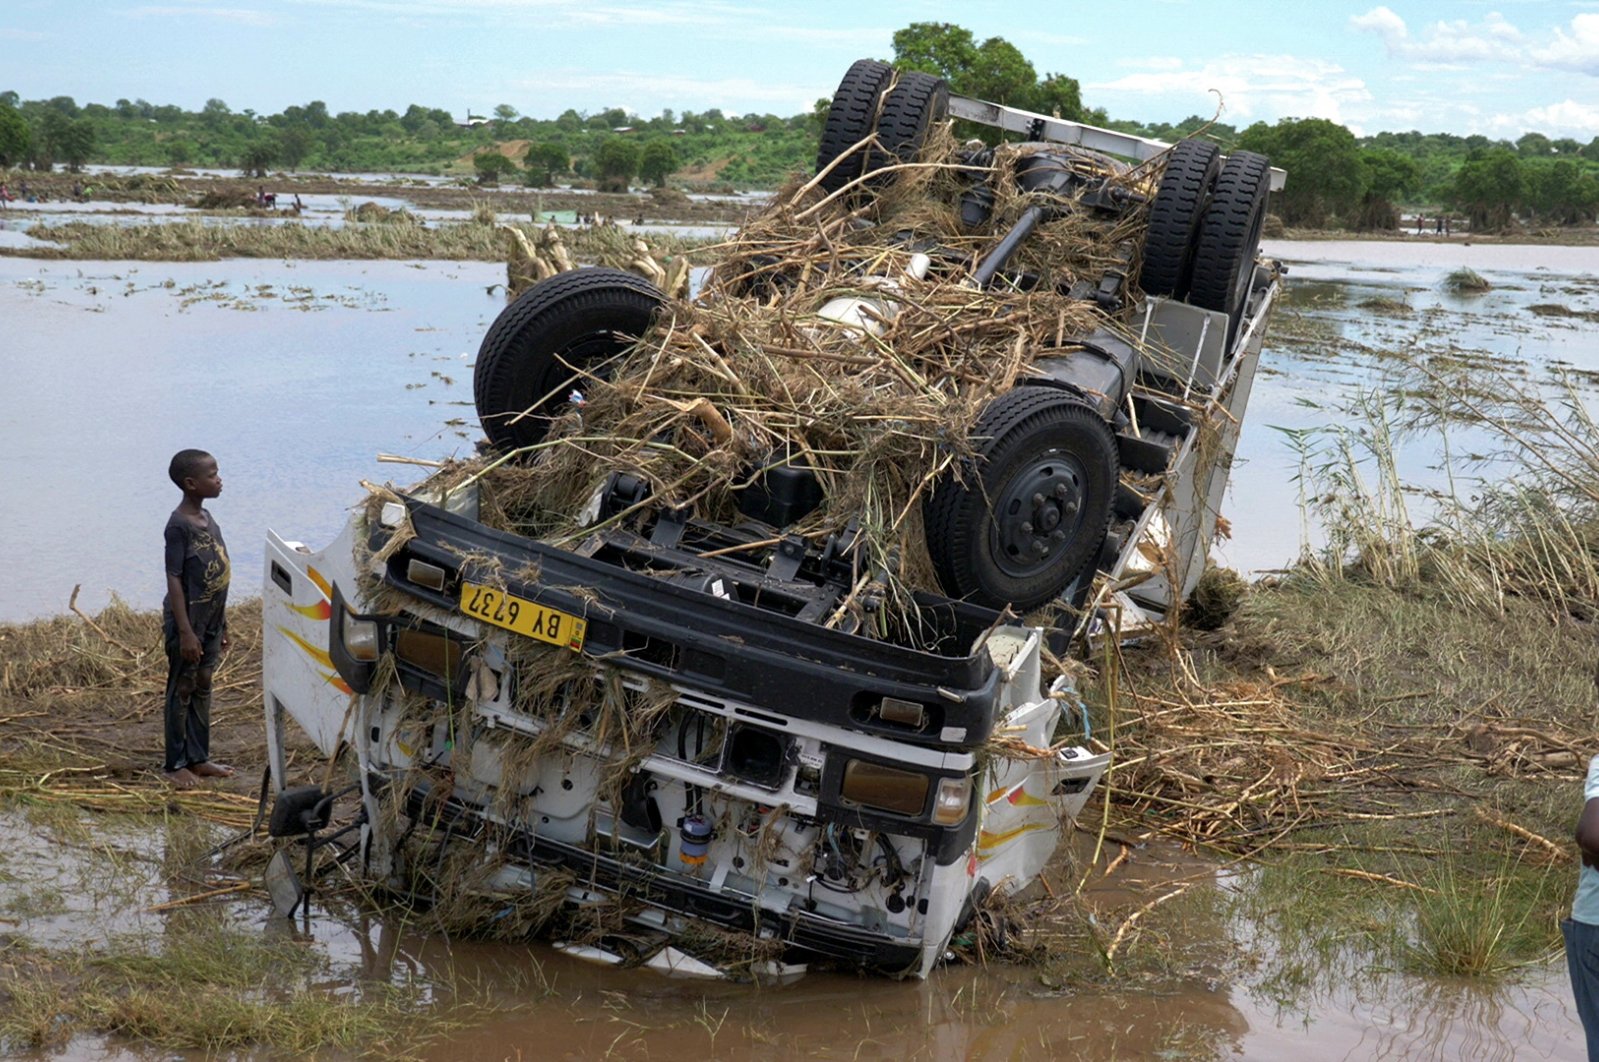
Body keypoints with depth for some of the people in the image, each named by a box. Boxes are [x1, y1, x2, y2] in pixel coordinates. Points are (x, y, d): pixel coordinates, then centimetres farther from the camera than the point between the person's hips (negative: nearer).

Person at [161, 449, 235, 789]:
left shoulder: (207, 518, 8)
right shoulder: (179, 525, -18)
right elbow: (174, 579, -19)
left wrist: (222, 622, 17)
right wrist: (185, 631, -21)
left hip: (211, 620, 8)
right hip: (188, 621, -8)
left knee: (202, 687, 15)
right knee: (182, 690, 2)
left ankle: (198, 758, 25)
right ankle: (175, 765, 11)